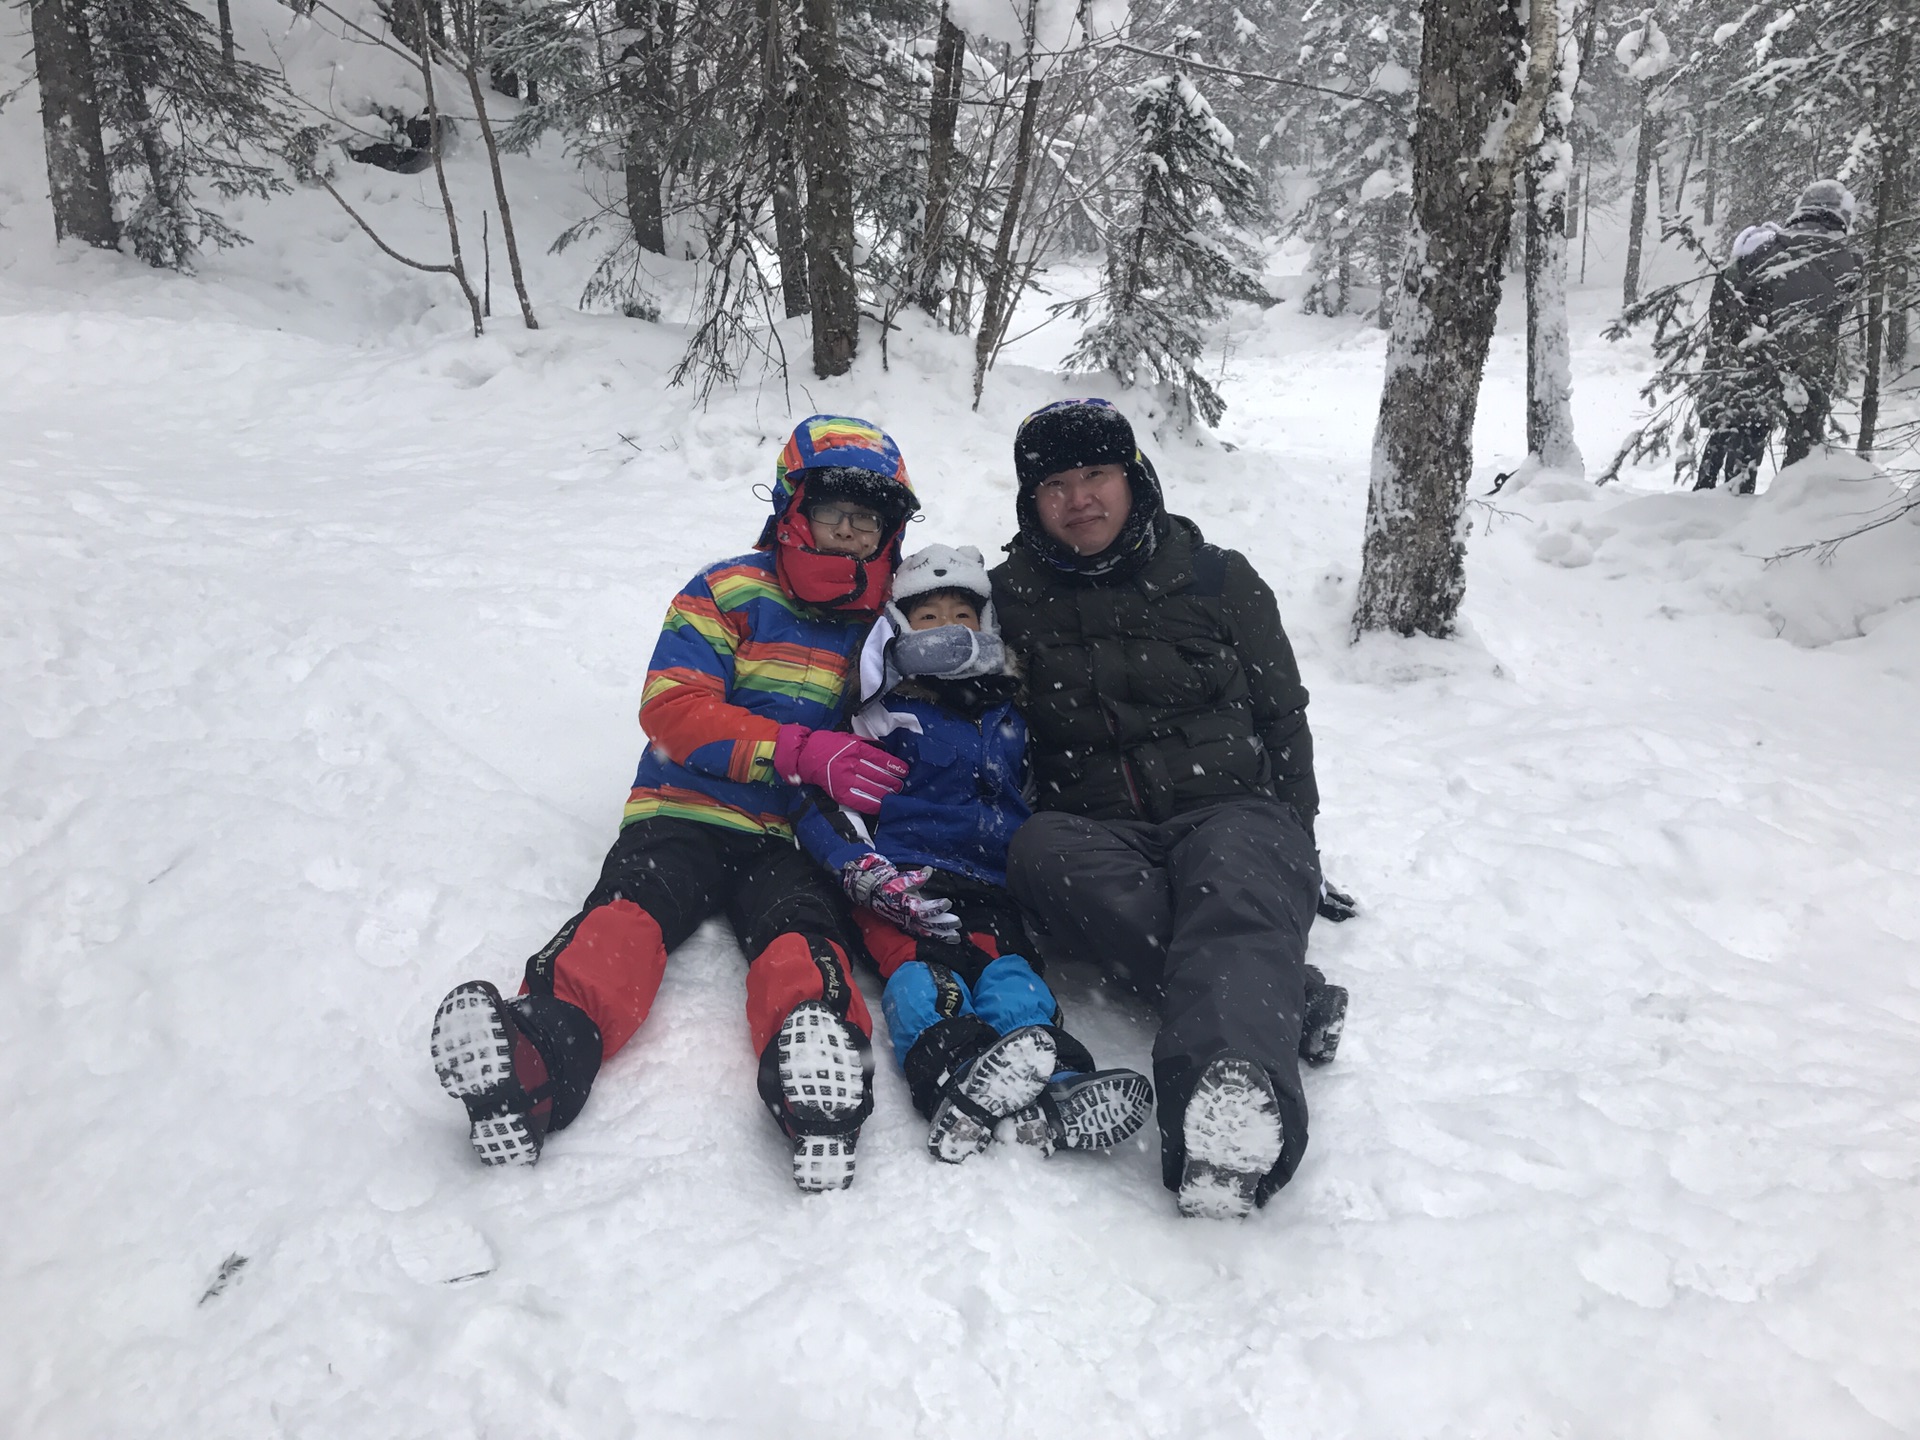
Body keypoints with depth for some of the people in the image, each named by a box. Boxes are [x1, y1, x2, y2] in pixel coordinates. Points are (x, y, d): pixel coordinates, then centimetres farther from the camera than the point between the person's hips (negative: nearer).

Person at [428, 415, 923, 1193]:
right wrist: (805, 752, -19)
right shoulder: (730, 592, 4)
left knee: (804, 930, -31)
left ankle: (814, 1063, -62)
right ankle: (539, 1055, -57)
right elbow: (672, 708, -8)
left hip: (795, 838, 2)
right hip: (688, 813, -1)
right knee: (629, 910, -31)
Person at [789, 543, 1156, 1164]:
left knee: (1010, 973, -28)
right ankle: (958, 1077, -60)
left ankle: (1053, 1089, -54)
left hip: (992, 892, 3)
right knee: (924, 969, -33)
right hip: (906, 888, -3)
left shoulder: (1011, 716, 27)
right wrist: (876, 879, -13)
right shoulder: (887, 717, 13)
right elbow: (820, 805, 3)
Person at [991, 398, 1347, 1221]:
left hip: (1230, 812, -1)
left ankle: (1227, 1099, -67)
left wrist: (1294, 845, 6)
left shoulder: (1218, 580, 11)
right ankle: (1280, 999, -38)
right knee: (1040, 851, -35)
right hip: (1096, 832, 2)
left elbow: (1283, 717, 15)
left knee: (1239, 888, -37)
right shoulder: (1013, 599, 13)